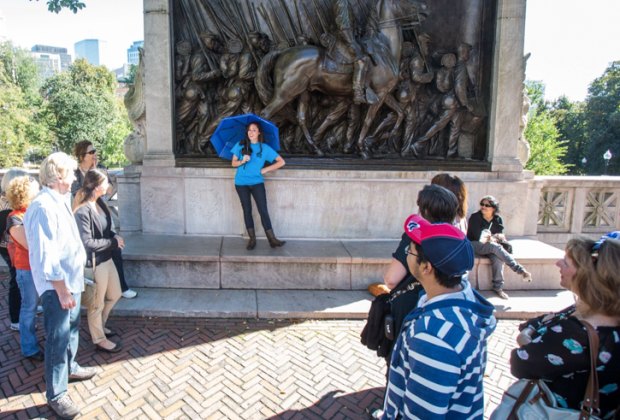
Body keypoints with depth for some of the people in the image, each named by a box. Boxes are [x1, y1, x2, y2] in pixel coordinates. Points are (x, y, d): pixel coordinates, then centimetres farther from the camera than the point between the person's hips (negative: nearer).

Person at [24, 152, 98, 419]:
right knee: (58, 338, 0)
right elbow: (46, 255, -25)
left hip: (70, 280, 10)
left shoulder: (59, 202, 8)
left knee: (71, 328, 24)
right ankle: (56, 394, 14)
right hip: (56, 286, -10)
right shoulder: (43, 207, -23)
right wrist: (62, 291, -21)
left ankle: (69, 367, 44)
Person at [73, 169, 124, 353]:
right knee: (97, 304, 10)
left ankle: (98, 325, 45)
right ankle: (99, 339, 29)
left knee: (115, 294, 23)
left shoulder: (99, 203, 3)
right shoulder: (83, 211, -24)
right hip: (93, 263, -9)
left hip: (107, 258, 9)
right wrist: (114, 242, -15)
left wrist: (114, 236, -3)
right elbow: (87, 242, -24)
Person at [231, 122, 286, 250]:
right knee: (247, 210, 5)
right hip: (241, 183, 1)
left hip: (257, 183, -1)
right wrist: (242, 161, -16)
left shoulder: (264, 148, 1)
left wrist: (266, 169, -6)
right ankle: (252, 238, 13)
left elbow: (281, 162, -1)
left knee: (263, 211, -7)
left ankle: (272, 239, -5)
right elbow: (233, 163, 5)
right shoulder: (240, 145, 4)